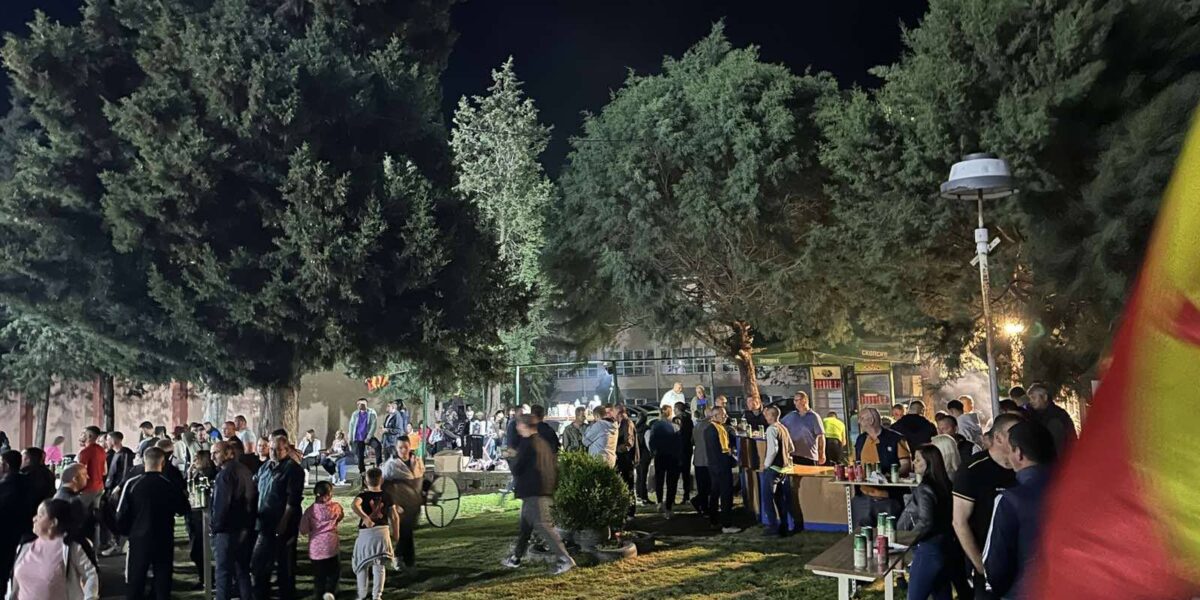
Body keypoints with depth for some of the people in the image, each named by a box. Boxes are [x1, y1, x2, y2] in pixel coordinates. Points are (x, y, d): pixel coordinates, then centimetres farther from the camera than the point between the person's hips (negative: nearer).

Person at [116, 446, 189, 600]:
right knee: (163, 581, 10)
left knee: (135, 582, 11)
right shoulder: (170, 485, -11)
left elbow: (122, 514, -9)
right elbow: (184, 510, -1)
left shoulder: (132, 484, -11)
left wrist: (124, 531, 9)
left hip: (139, 539, 0)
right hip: (164, 540, 0)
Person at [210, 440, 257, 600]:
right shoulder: (245, 470, 10)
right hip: (245, 528, 8)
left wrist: (215, 525, -10)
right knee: (243, 570, 15)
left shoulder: (225, 474, -16)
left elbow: (221, 503, -21)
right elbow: (253, 498, 14)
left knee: (223, 572, -1)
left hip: (227, 529, -8)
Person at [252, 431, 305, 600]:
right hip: (265, 524, 7)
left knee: (284, 564, 3)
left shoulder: (292, 468, -10)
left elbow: (293, 499, -16)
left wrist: (284, 523, -20)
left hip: (283, 526, -7)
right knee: (258, 561, 12)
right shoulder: (265, 467, 12)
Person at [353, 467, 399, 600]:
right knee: (380, 566, 10)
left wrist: (365, 518, -27)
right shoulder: (386, 496, 3)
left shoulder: (363, 495, -5)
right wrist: (395, 533, 14)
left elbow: (354, 505, -28)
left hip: (366, 533, -2)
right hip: (383, 531, 2)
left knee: (362, 565, 13)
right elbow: (395, 516, 4)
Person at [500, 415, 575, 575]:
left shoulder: (526, 443, -12)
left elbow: (517, 468, -13)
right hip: (546, 488, 10)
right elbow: (553, 466, 18)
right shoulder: (543, 442, 16)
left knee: (543, 525, -11)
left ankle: (565, 559, -16)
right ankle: (516, 558, 26)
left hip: (533, 491, -10)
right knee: (525, 525, 17)